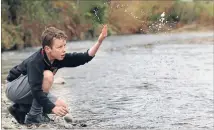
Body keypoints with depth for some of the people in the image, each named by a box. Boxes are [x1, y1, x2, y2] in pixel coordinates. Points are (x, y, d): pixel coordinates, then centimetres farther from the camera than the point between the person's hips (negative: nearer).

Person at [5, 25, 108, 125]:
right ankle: (34, 116, -17)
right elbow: (36, 90, -39)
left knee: (62, 107, -3)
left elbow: (84, 57, -16)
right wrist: (53, 108, -43)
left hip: (33, 91, 8)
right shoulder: (35, 62, -33)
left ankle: (21, 109, 10)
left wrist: (99, 41, -28)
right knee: (47, 76, -31)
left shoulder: (59, 58, -12)